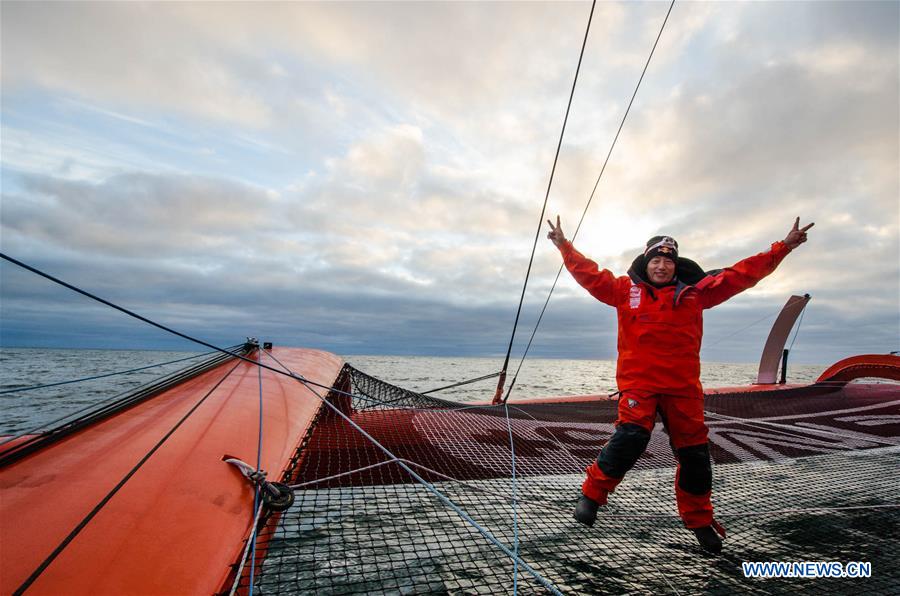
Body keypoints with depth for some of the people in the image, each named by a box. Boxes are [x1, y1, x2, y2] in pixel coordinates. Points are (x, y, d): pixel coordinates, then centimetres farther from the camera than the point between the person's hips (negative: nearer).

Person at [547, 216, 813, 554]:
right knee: (630, 437, -21)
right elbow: (589, 275, 2)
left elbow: (740, 275, 14)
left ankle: (699, 520, 33)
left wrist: (783, 247, 13)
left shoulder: (695, 292, 10)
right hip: (638, 382, -3)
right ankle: (592, 494, 0)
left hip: (683, 386, 3)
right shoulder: (626, 290, 4)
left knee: (694, 453, 10)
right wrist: (564, 245, -3)